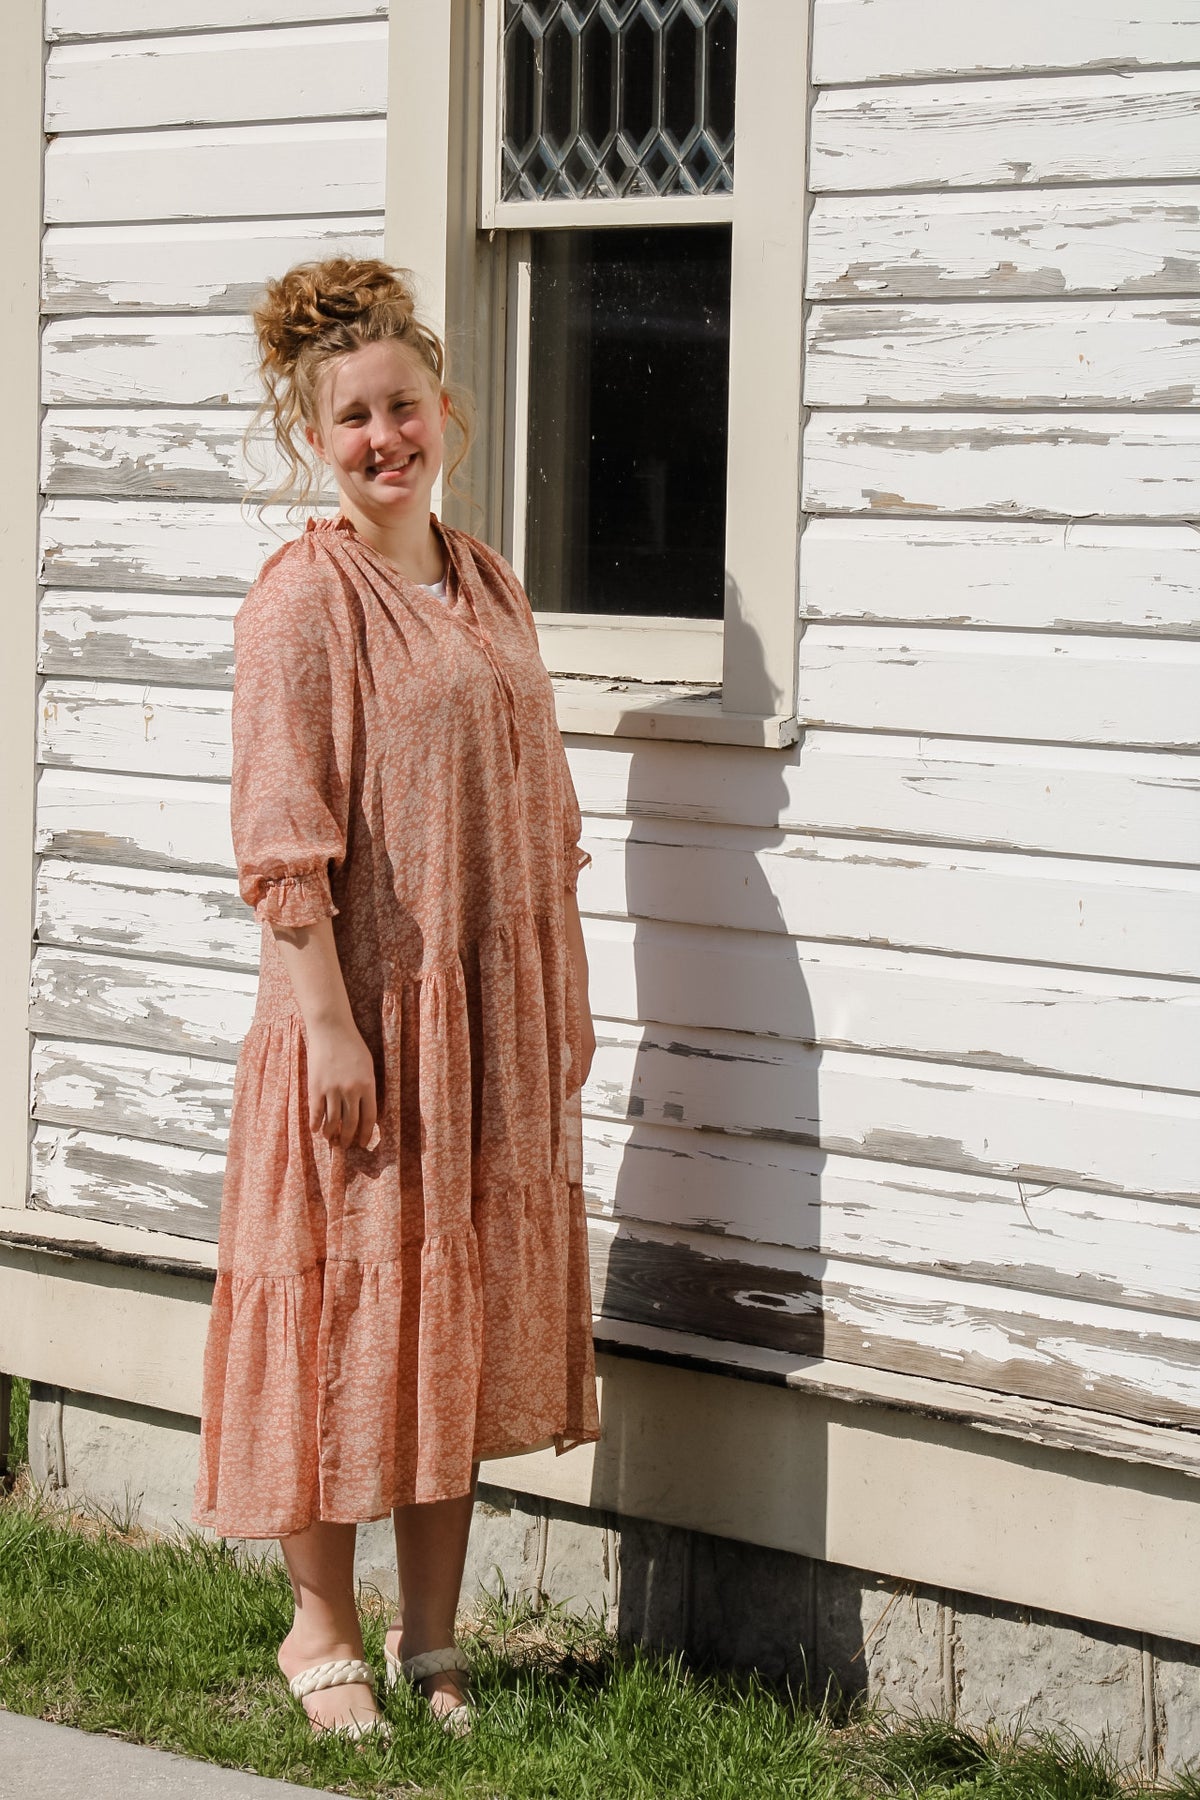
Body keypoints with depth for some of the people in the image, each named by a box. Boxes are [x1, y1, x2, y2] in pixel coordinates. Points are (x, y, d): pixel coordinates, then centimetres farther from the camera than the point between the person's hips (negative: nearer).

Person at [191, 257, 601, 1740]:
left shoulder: (488, 586, 11)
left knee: (466, 1311, 11)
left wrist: (566, 999, 12)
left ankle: (431, 1637, 22)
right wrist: (330, 1023, -19)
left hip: (493, 1014, 7)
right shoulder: (302, 599, -10)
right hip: (359, 1005, -6)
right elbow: (282, 840, -14)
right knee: (343, 1297, 2)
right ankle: (321, 1629, 17)